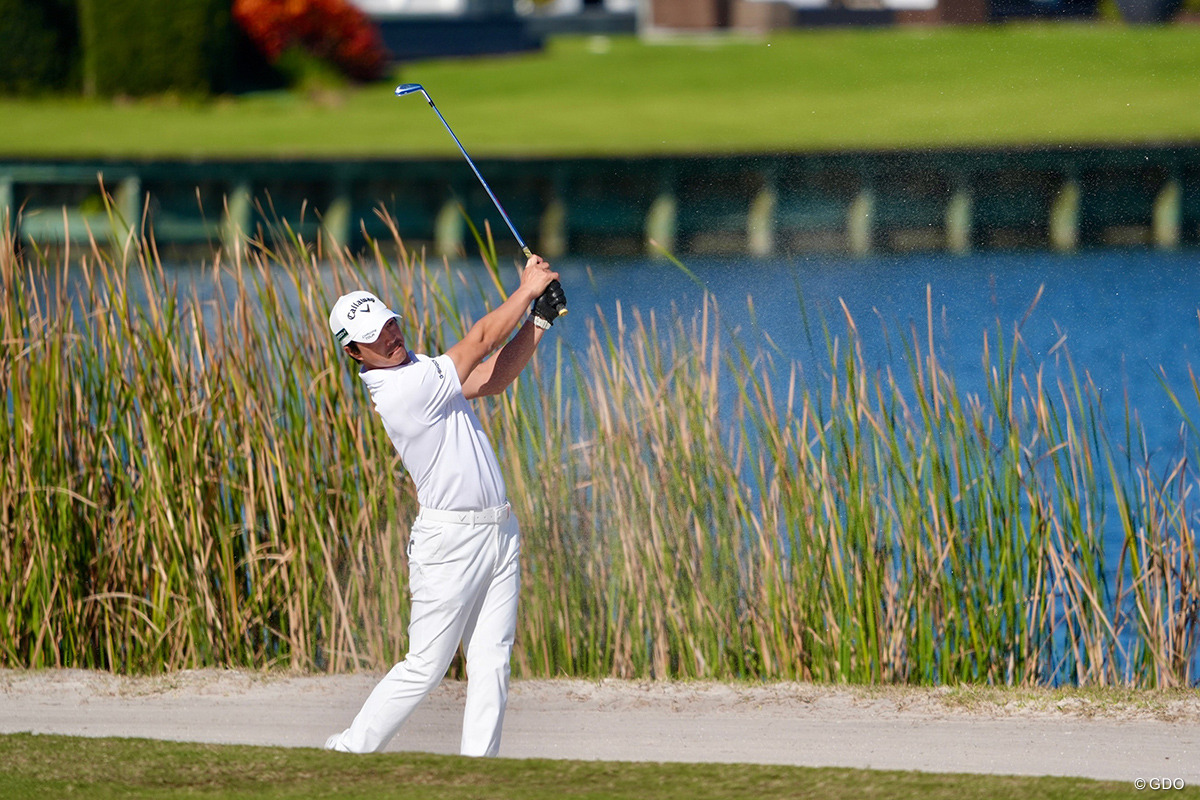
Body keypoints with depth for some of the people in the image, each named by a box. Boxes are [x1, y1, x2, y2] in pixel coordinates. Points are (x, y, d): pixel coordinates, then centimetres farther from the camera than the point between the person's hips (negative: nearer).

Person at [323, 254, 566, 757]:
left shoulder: (419, 369, 12)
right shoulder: (399, 389, -17)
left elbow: (493, 378, 11)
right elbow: (480, 343, -13)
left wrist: (539, 320, 3)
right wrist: (527, 289, -3)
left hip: (498, 531, 8)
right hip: (451, 540, -8)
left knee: (492, 663, 2)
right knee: (425, 668, -4)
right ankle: (348, 753, 9)